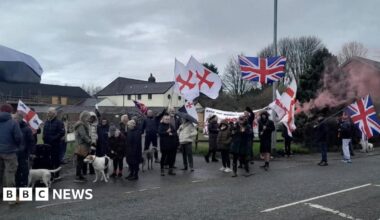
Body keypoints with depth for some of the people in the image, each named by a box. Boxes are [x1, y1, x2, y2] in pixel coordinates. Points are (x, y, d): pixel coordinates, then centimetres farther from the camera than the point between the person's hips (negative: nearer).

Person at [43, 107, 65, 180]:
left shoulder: (58, 122, -8)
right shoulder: (46, 122, 13)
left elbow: (62, 133, -14)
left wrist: (54, 138, -19)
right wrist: (43, 136, 4)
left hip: (55, 144, -6)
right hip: (47, 144, 6)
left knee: (56, 160, 1)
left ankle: (56, 175, 9)